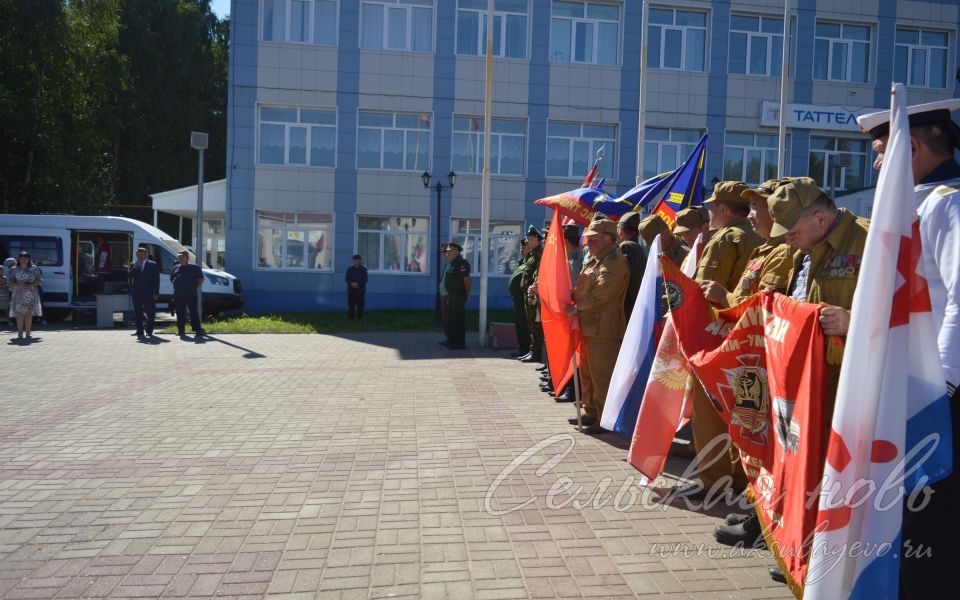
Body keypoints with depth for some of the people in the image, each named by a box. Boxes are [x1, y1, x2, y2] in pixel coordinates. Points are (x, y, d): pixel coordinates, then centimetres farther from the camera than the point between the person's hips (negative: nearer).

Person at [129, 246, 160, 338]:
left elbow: (156, 280, -1)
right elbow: (130, 276, -1)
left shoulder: (153, 265, 3)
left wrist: (155, 293, -9)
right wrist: (135, 267, -13)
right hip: (136, 293, 3)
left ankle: (149, 331, 7)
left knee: (150, 313, -3)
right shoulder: (133, 265, 12)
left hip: (148, 293, -3)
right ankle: (140, 332, 12)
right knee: (138, 313, 6)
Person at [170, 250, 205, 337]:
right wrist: (177, 288, 11)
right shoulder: (175, 268, 15)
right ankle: (180, 330, 11)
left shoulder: (194, 268, 5)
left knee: (193, 312, -4)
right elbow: (171, 280, 22)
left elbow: (201, 279, 5)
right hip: (178, 295, 3)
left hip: (191, 295, -3)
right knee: (180, 313, 5)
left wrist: (195, 287, -1)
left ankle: (197, 329, -2)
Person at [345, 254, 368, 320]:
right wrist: (351, 283, -13)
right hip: (351, 290, 2)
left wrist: (358, 284, -16)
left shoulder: (363, 269, 6)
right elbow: (346, 279, 6)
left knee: (360, 305, -3)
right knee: (351, 305, -1)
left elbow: (365, 280, -1)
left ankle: (360, 317, 3)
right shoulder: (349, 269, 12)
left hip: (360, 290, -2)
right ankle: (350, 317, 4)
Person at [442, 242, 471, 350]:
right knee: (452, 318, 16)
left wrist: (467, 294, -17)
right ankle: (453, 341, 25)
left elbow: (466, 279, -21)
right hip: (452, 295, 11)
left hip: (459, 296, -11)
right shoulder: (453, 263, 17)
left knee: (458, 319, -7)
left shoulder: (461, 263, -16)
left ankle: (460, 343, -2)